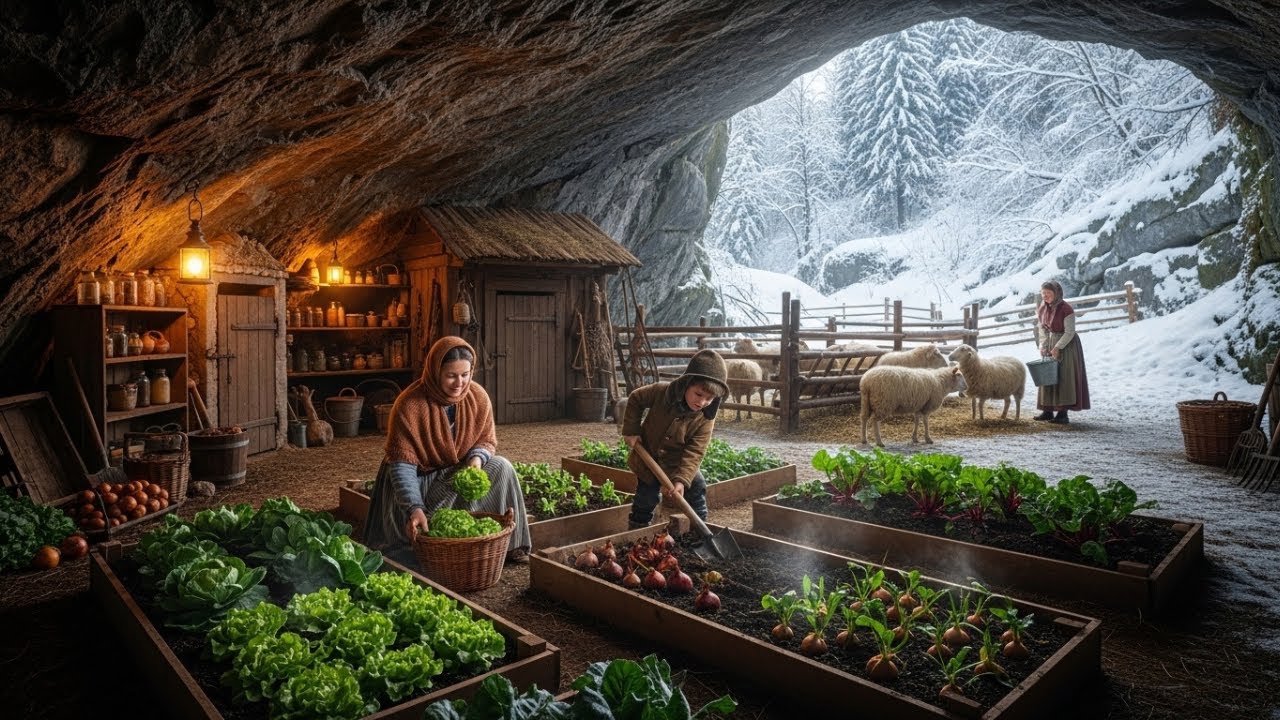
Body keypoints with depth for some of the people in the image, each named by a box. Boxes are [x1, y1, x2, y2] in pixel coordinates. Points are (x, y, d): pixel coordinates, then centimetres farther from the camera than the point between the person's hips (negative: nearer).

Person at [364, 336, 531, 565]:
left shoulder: (478, 397, -11)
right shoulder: (409, 405, -24)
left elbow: (487, 441, 1)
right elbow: (402, 464, -26)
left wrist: (476, 459, -24)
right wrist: (415, 509, -39)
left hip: (459, 472, 4)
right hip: (418, 479, -3)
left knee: (501, 467, -21)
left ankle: (509, 544, -11)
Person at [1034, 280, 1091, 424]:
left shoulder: (1066, 309, -19)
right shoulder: (1042, 308, 2)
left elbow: (1069, 332, -18)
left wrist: (1057, 348, -19)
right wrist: (1043, 346, -4)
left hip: (1066, 344, -7)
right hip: (1050, 343, 7)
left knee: (1064, 377, -5)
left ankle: (1063, 413, -3)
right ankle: (1048, 410, 13)